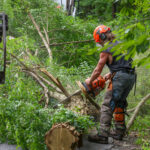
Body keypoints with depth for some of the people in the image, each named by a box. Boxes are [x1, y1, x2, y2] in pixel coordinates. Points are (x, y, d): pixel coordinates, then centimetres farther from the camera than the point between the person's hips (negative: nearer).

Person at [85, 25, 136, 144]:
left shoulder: (106, 50, -4)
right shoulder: (120, 44, 19)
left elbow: (98, 71, 2)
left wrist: (89, 81, 18)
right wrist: (111, 74, 32)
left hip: (120, 77, -8)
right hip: (131, 76, 8)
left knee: (107, 106, -6)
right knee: (119, 104, 20)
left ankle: (103, 135, -12)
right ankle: (119, 132, 24)